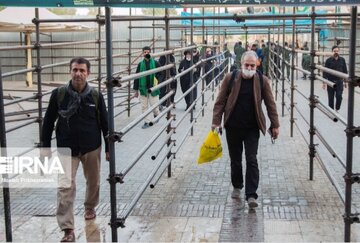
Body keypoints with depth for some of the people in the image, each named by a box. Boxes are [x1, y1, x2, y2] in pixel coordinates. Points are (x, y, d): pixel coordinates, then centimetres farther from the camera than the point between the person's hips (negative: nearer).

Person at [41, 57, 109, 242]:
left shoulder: (96, 95, -7)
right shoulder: (58, 94, -10)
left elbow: (104, 123, 1)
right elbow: (48, 121, -1)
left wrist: (109, 148, 3)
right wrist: (45, 147, -1)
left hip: (92, 147, 2)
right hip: (66, 149, -1)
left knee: (93, 182, 19)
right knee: (65, 188, -8)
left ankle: (90, 207, 49)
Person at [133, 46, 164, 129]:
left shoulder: (155, 63, -2)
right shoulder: (140, 64, 5)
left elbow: (160, 74, 2)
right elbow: (137, 77, 9)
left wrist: (157, 81, -17)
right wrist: (136, 90, 8)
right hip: (143, 89, 3)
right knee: (144, 106, 5)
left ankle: (156, 114, 33)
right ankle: (147, 122, 16)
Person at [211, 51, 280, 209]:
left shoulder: (262, 81, -2)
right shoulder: (230, 78, -3)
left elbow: (270, 104, 4)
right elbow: (220, 101, 1)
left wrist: (275, 125, 3)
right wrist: (216, 121, -4)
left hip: (252, 128, -1)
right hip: (233, 126, 1)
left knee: (252, 161, -6)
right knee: (235, 159, 14)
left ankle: (251, 195, -3)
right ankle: (237, 187, 34)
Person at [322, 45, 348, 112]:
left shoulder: (342, 60, 2)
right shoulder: (328, 60, -5)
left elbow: (345, 71, 9)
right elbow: (325, 72, -4)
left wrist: (345, 81, 8)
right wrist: (324, 82, -8)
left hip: (339, 81, 1)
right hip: (331, 81, -1)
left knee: (339, 96, -7)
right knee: (331, 98, 5)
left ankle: (337, 109, 13)